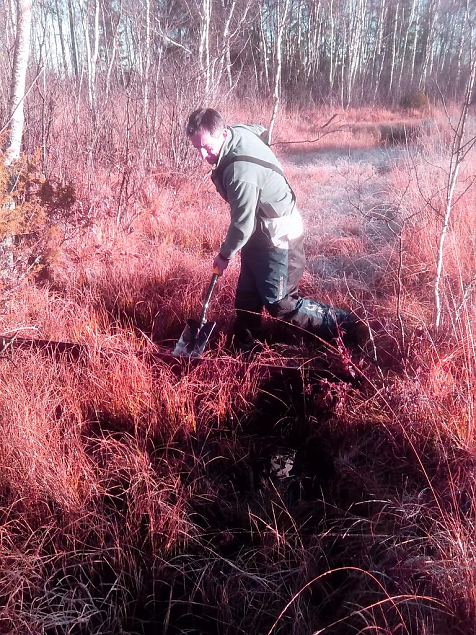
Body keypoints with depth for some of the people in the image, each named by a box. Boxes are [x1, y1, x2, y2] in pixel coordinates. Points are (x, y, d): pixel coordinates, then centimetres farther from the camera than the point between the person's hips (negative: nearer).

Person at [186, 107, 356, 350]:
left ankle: (341, 325, 10)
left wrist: (225, 254, -7)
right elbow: (260, 129, 20)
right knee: (247, 293, 16)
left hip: (278, 235, -10)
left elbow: (242, 224, -24)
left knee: (279, 302, -4)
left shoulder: (241, 172, -33)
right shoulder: (238, 131, -5)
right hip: (263, 228, 10)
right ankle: (243, 343, 32)